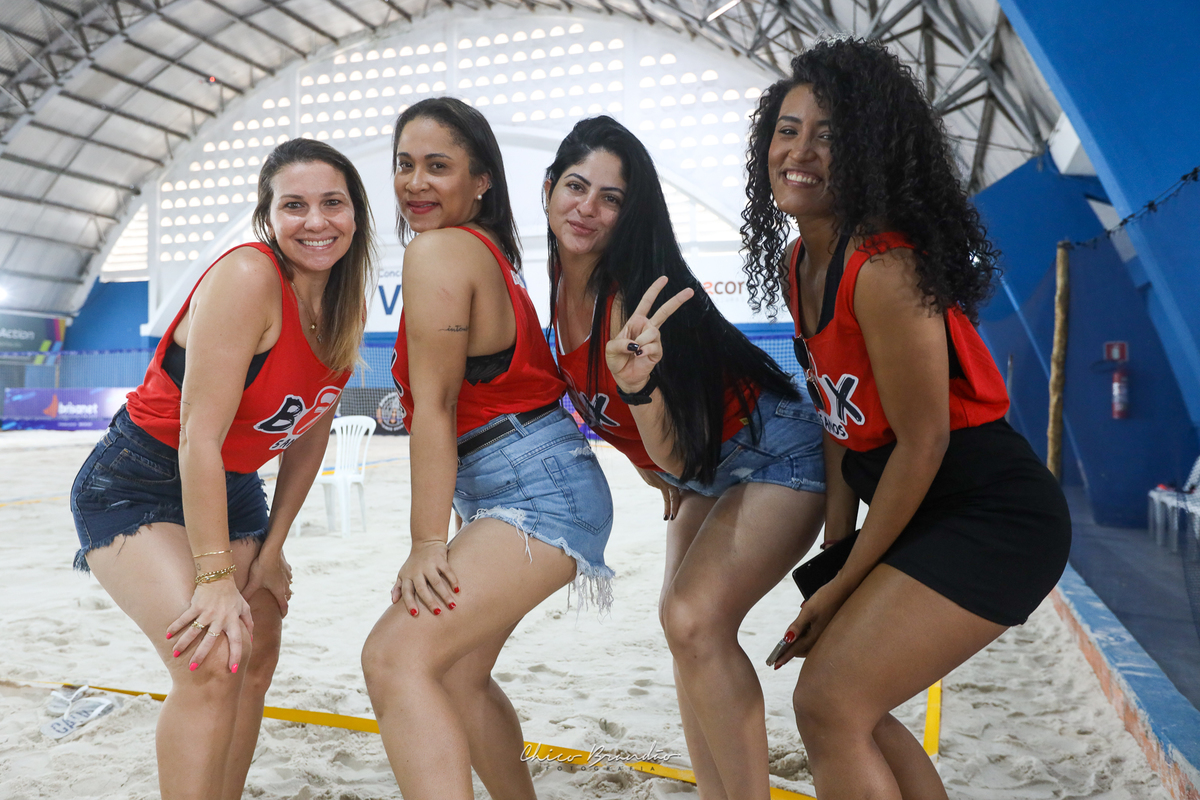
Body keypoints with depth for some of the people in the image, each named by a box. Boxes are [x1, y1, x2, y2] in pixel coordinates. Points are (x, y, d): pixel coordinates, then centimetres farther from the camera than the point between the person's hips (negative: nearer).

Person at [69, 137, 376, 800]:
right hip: (135, 489, -8)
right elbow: (200, 436, -28)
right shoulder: (247, 278, -26)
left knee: (257, 659, 12)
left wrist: (271, 549, 4)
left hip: (231, 490, 8)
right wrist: (215, 576, -26)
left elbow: (311, 433, 5)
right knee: (211, 664, -21)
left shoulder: (345, 303, -2)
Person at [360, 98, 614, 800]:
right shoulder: (486, 249, 19)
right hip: (501, 496, 10)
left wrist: (427, 543, -14)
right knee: (457, 676, 19)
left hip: (537, 491, -10)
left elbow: (436, 407, -15)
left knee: (397, 658, -19)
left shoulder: (438, 250, -11)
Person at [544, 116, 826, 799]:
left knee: (694, 618, -21)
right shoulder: (559, 280, -4)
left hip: (775, 457, -8)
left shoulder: (635, 294, -27)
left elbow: (675, 456, -28)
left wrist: (637, 384, -45)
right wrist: (662, 473, 12)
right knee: (686, 628, 3)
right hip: (705, 470, 8)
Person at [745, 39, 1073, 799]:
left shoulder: (883, 266, -23)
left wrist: (843, 584, -11)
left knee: (830, 703, -11)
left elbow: (922, 442, -20)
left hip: (992, 517, -9)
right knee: (849, 705, 14)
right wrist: (835, 546, 6)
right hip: (920, 511, 9)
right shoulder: (798, 264, 4)